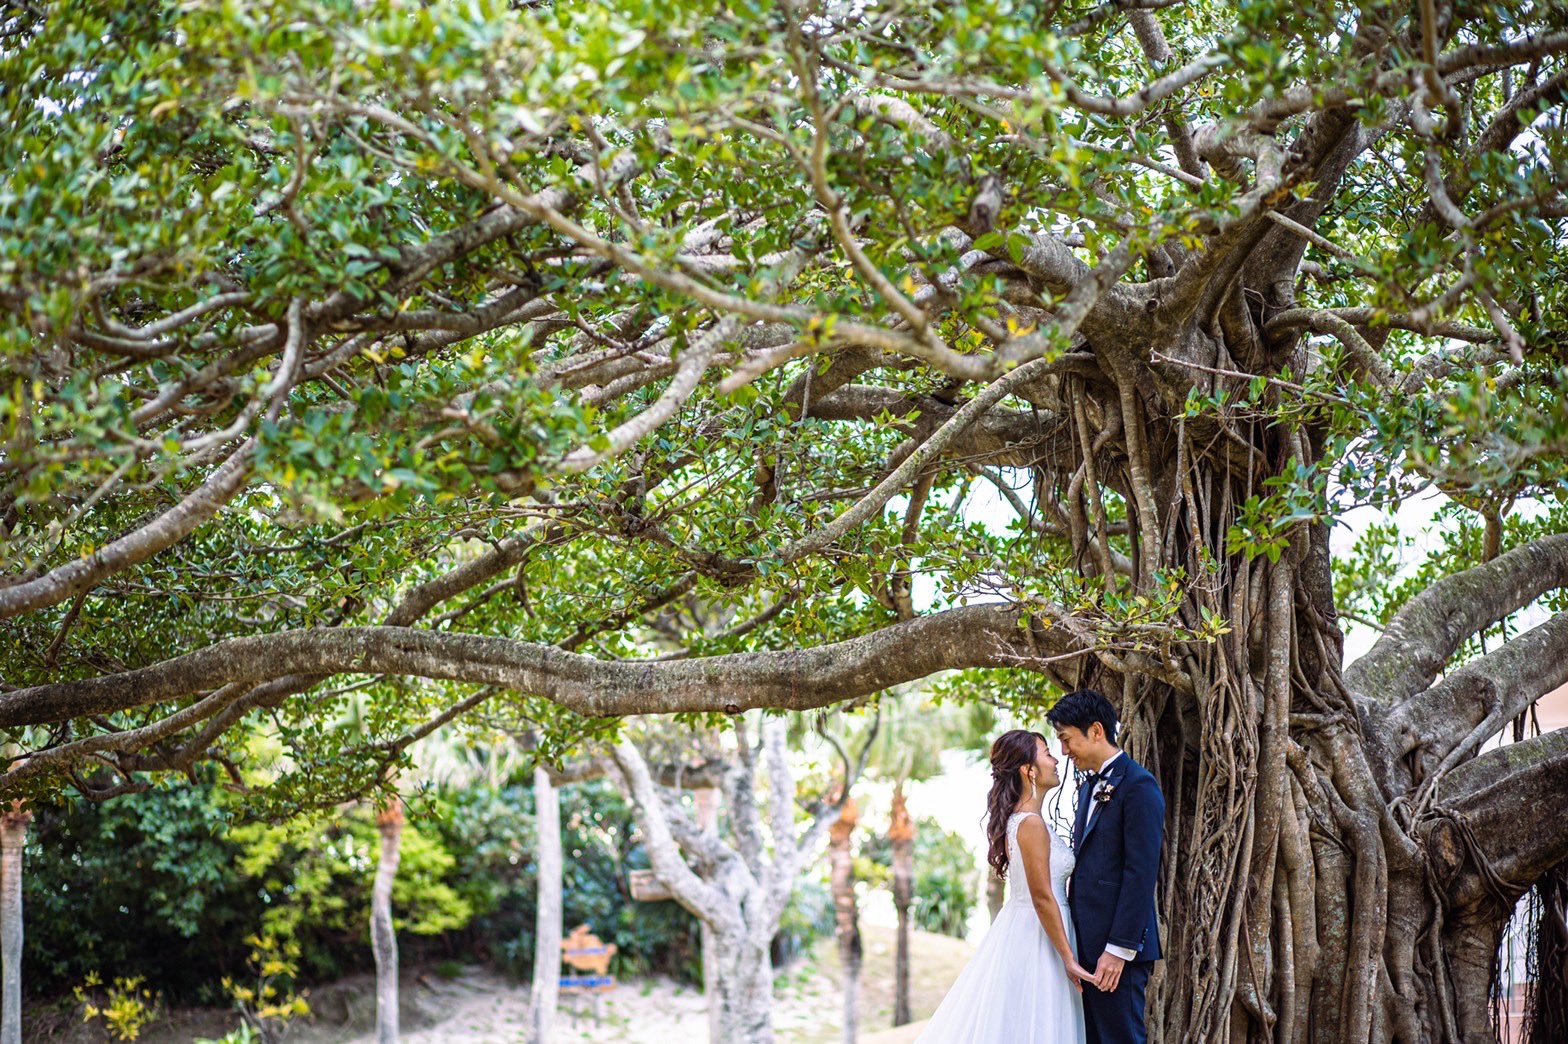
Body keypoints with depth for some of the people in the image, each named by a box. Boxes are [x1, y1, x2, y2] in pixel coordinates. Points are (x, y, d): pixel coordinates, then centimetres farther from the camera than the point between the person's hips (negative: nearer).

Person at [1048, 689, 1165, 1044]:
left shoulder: (1138, 786, -11)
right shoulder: (1089, 786, 18)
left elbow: (1141, 873, -17)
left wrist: (1119, 949, -19)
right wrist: (1075, 942, 13)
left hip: (1118, 947, -9)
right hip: (1086, 943, 9)